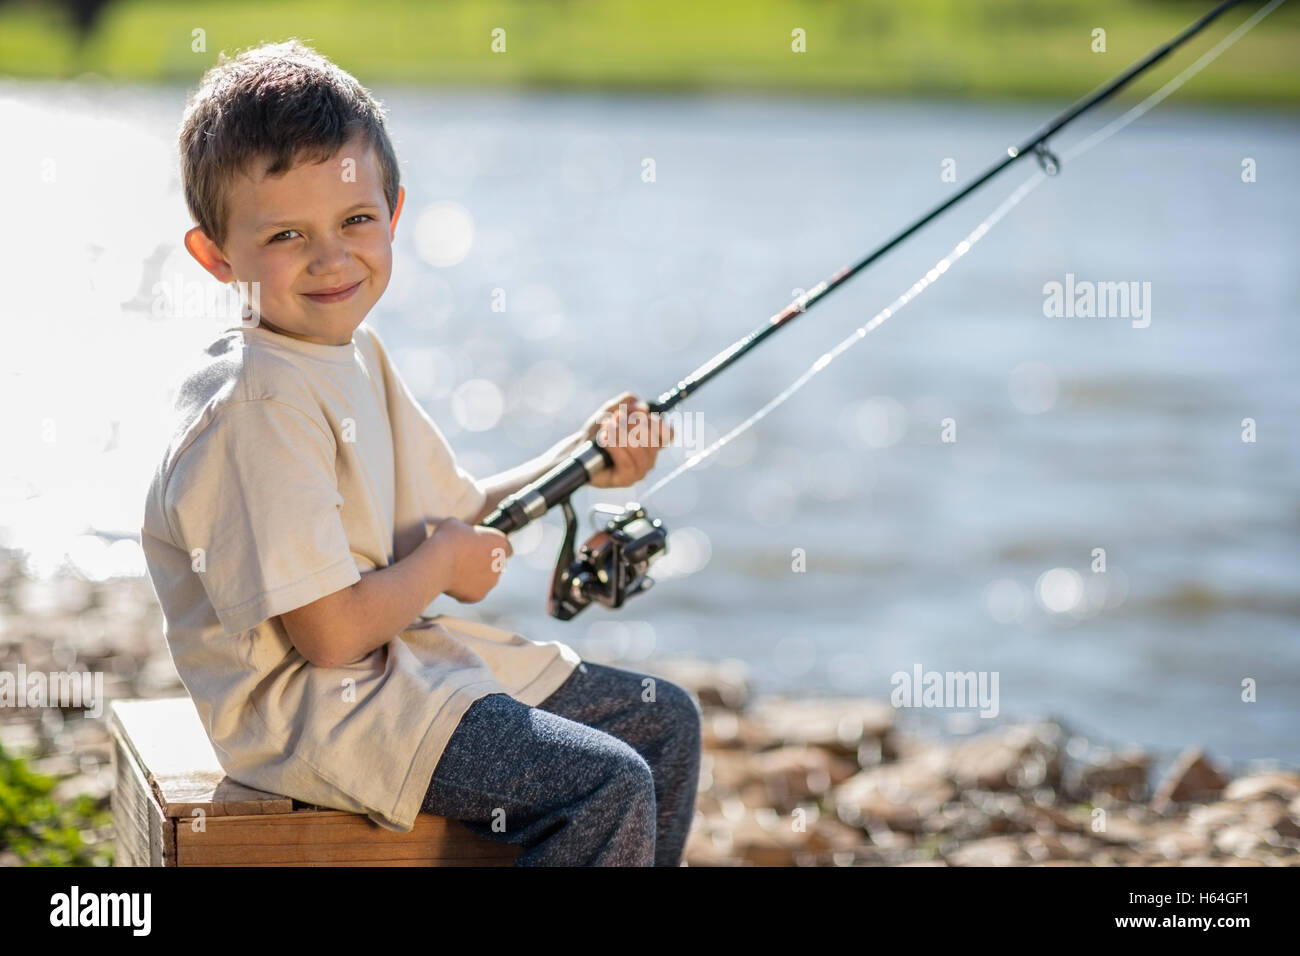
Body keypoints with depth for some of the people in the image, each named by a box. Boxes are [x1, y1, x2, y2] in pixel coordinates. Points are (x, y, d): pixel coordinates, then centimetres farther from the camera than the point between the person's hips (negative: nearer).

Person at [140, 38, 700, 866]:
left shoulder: (357, 356, 8)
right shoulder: (258, 410, -23)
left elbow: (457, 513, 19)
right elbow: (331, 633, -25)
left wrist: (575, 462, 4)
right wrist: (442, 562, -8)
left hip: (410, 659, 10)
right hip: (311, 706, -10)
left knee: (666, 721, 13)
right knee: (606, 789, -22)